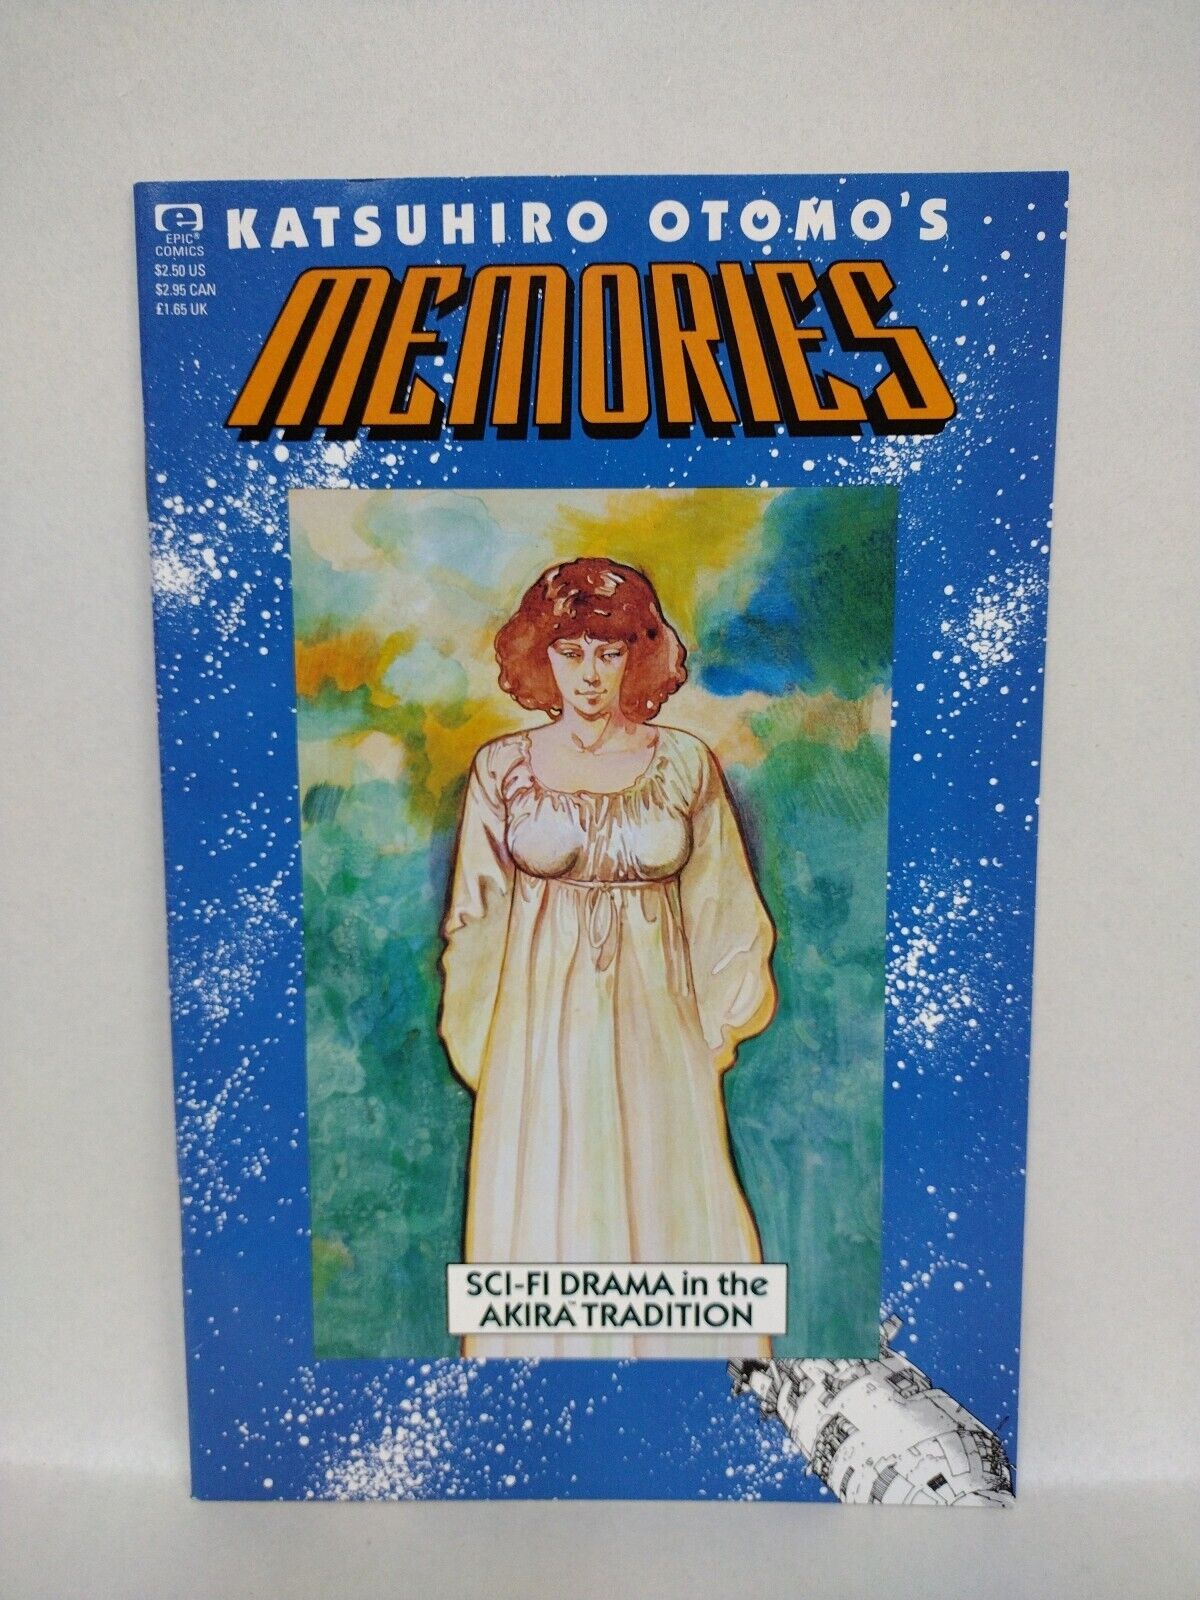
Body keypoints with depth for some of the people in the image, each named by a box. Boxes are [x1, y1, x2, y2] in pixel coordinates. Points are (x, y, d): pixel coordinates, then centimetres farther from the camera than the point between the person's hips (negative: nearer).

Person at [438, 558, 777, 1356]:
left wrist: (714, 1024, 3)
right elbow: (477, 920, 3)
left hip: (656, 1024, 1)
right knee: (545, 1215, 10)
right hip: (541, 1028, 0)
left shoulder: (687, 762, -1)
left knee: (669, 1208, 10)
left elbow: (722, 909, 4)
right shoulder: (503, 767, -1)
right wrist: (481, 1043, 4)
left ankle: (668, 1344, 34)